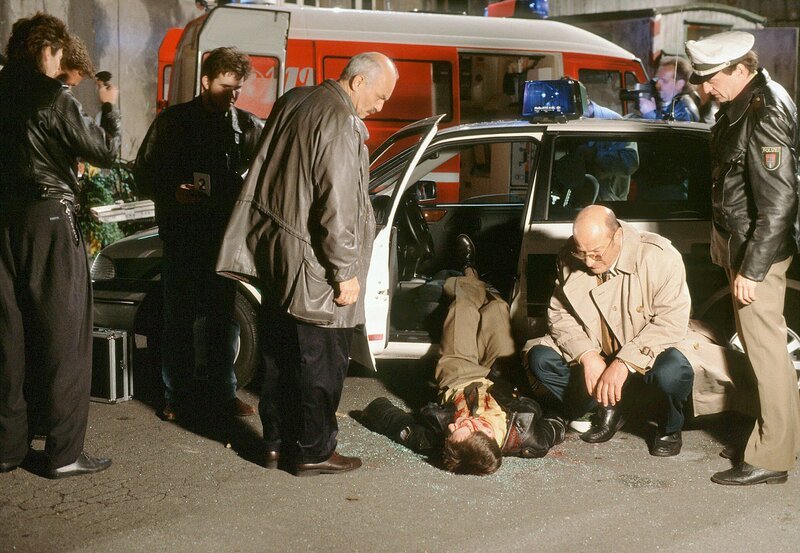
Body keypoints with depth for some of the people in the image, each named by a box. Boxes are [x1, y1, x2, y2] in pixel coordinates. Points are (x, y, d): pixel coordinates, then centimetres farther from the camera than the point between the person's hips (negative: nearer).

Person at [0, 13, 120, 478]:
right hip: (49, 221, -6)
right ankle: (64, 453, 4)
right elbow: (106, 151, -7)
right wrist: (110, 107, 8)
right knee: (64, 338, 1)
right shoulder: (54, 99, -12)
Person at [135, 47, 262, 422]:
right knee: (179, 319, 5)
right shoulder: (173, 121, 2)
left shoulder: (249, 127, 5)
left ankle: (223, 393, 20)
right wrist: (173, 193, -14)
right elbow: (144, 172, 3)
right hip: (182, 233, -1)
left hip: (226, 234, 2)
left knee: (223, 317, 9)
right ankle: (177, 396, 15)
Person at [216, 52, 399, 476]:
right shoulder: (341, 123, -18)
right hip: (310, 267, -9)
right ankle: (313, 452, 12)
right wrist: (345, 272, -17)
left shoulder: (291, 103, 11)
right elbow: (336, 206, -23)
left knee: (280, 354, 16)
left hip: (272, 252, 9)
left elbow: (266, 178, 19)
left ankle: (277, 442, 26)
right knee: (321, 360, 3)